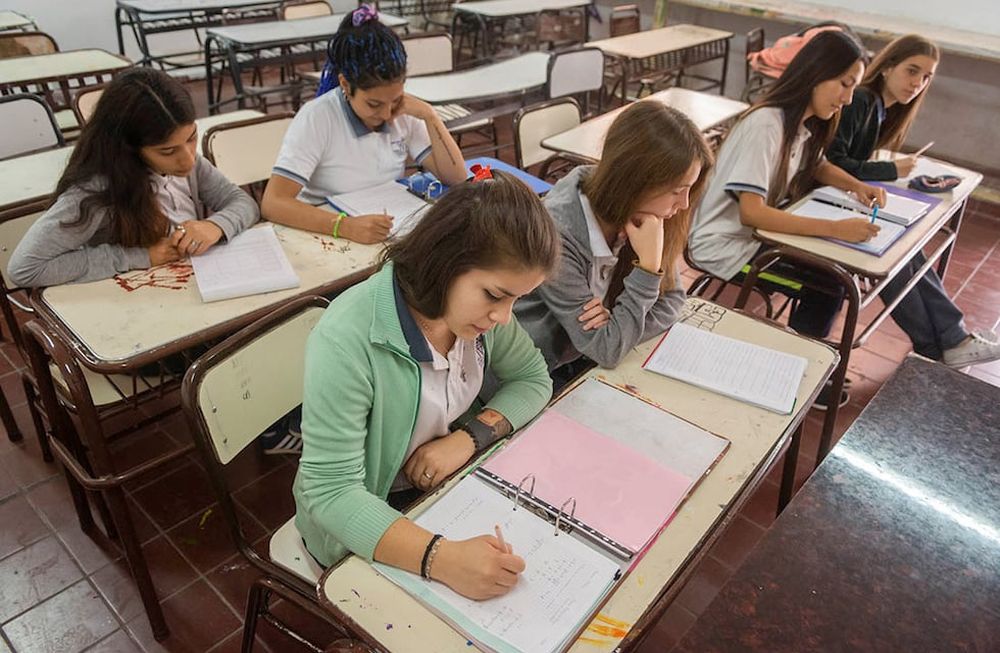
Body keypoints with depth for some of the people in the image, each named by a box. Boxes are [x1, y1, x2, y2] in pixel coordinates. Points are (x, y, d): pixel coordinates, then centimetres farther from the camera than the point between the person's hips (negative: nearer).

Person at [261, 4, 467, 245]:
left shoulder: (402, 111, -2)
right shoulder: (316, 118, -15)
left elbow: (456, 178, -3)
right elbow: (272, 203, -24)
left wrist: (429, 115, -14)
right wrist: (344, 226, -37)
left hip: (390, 234, 3)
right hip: (328, 240, -3)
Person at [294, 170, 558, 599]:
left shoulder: (479, 306, -13)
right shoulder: (346, 342, -32)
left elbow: (533, 379, 0)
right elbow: (331, 492, -30)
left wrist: (470, 437, -18)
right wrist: (441, 558, -44)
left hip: (449, 484, 6)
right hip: (370, 524, -5)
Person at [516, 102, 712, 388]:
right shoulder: (556, 237, -28)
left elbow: (671, 300, -2)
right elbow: (608, 351, -22)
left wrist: (619, 326, -21)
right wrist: (648, 265, -28)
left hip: (589, 361, 6)